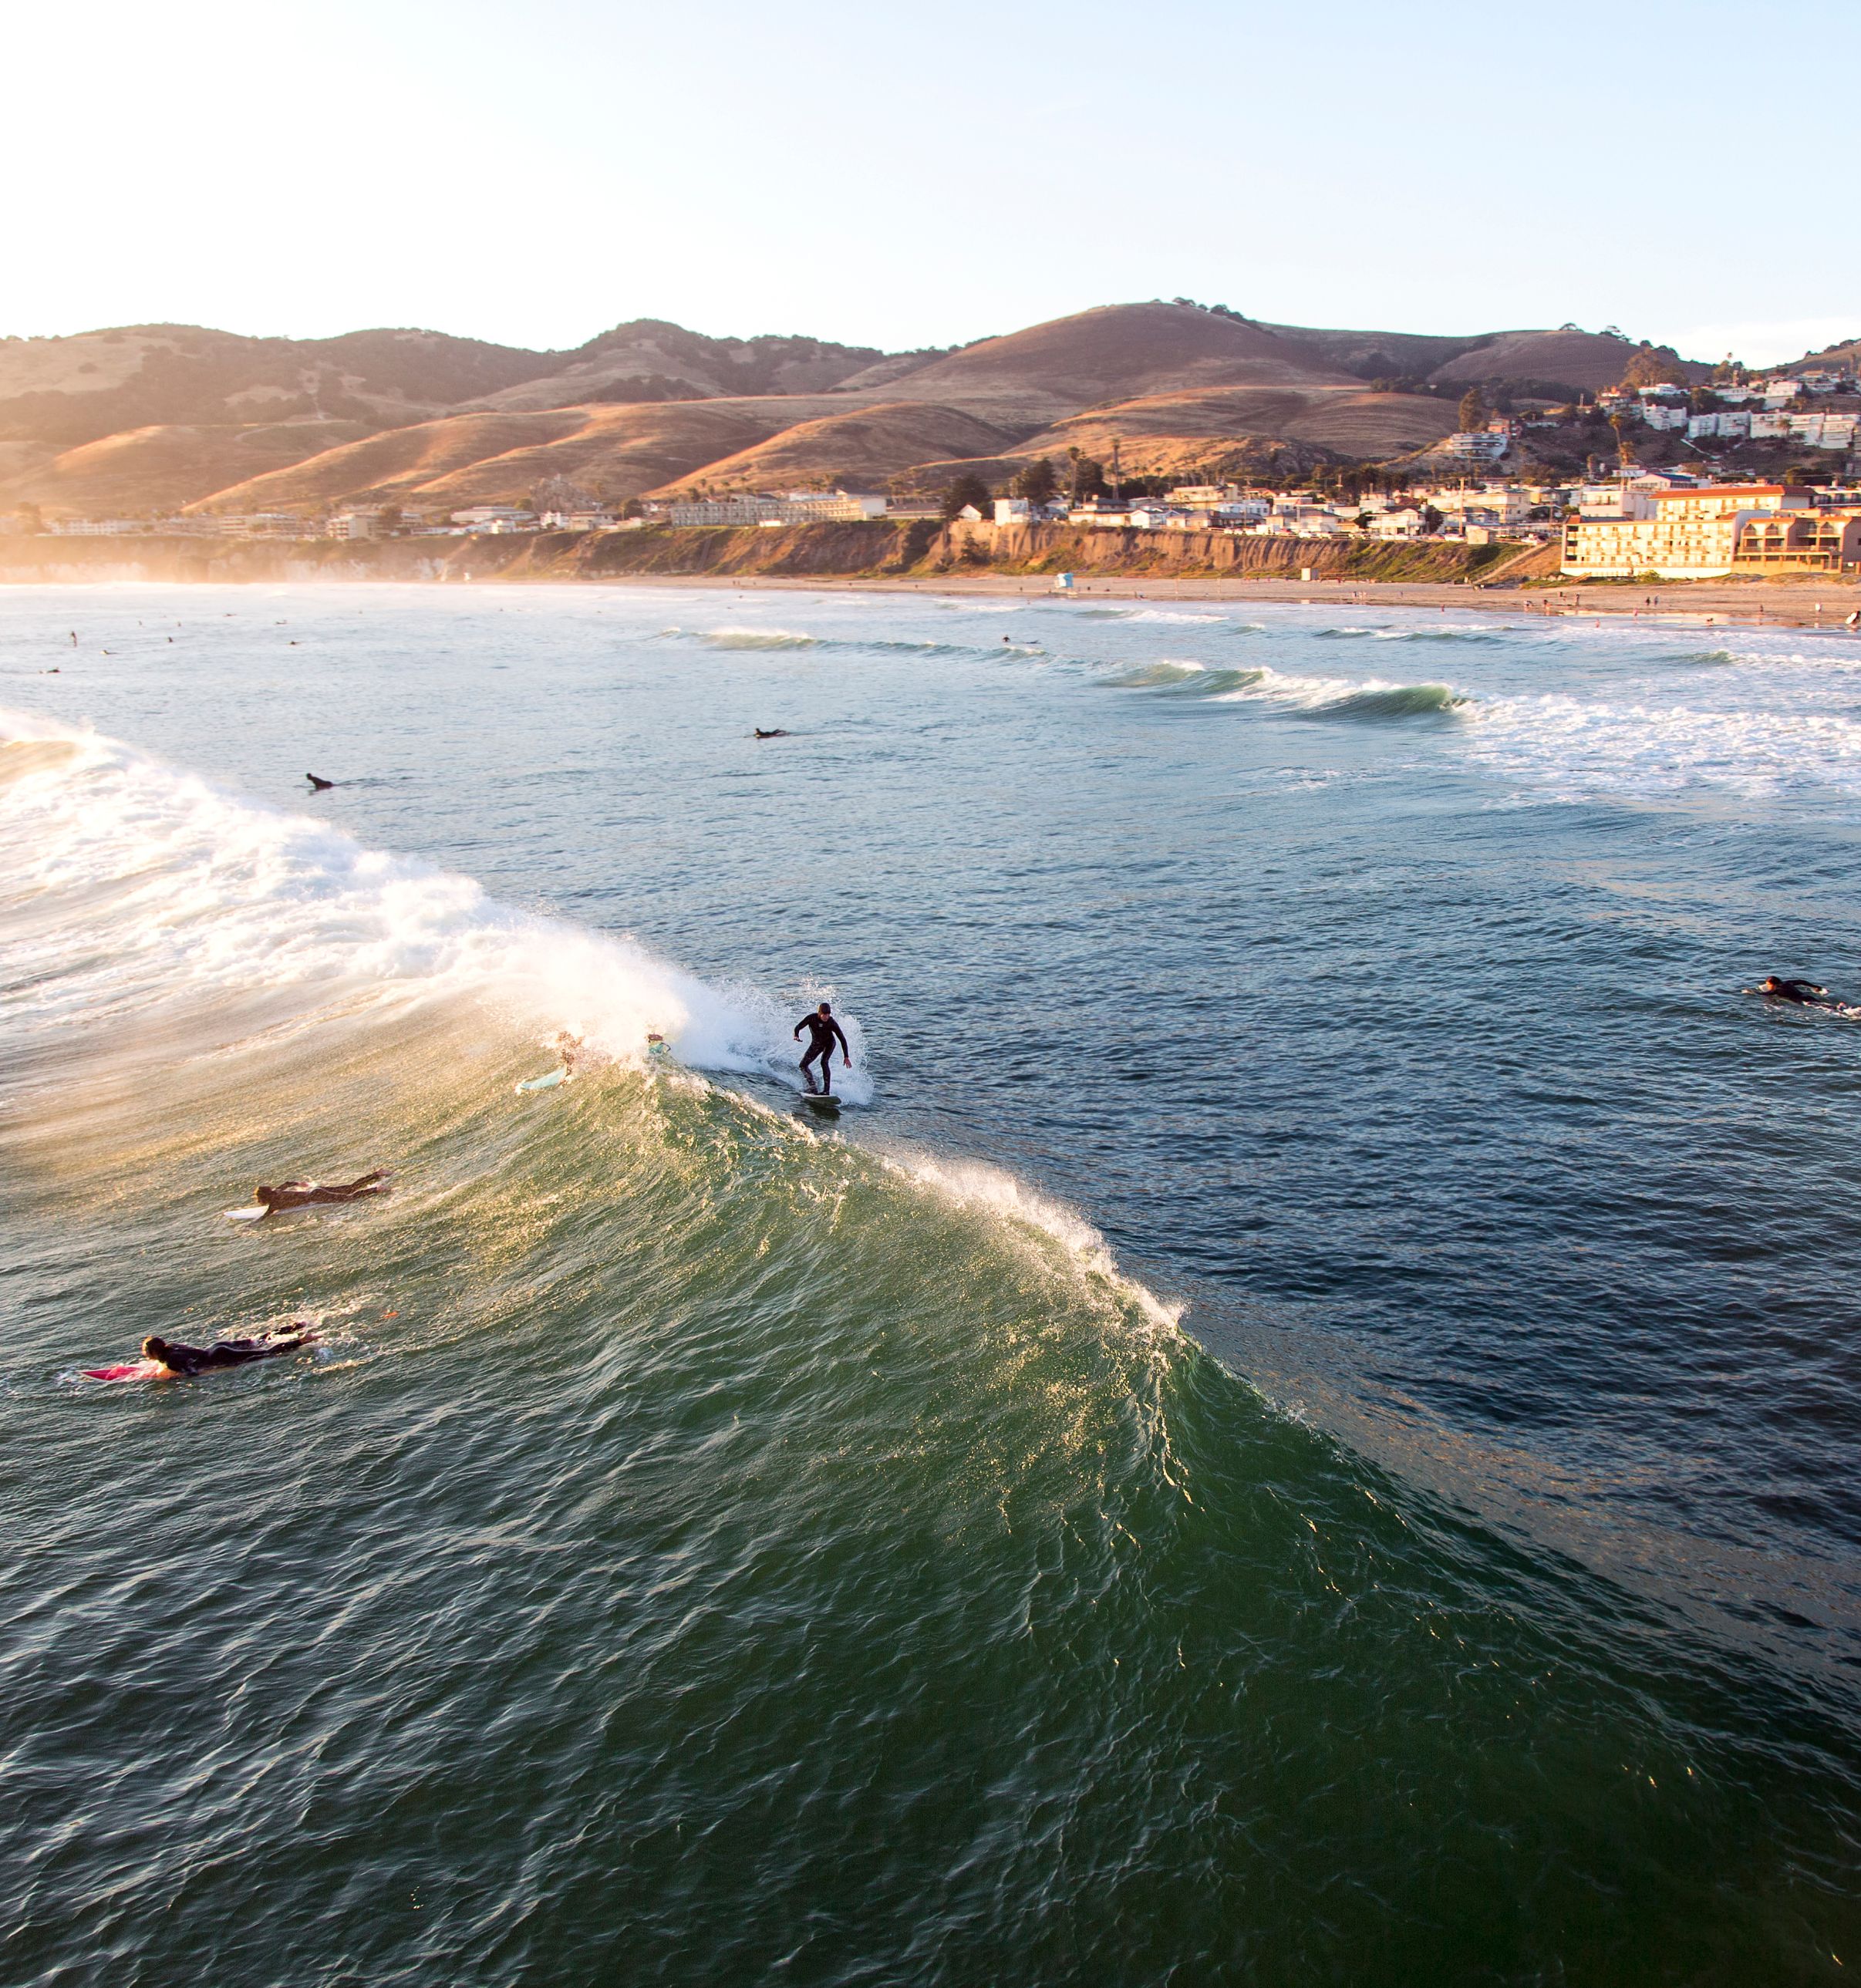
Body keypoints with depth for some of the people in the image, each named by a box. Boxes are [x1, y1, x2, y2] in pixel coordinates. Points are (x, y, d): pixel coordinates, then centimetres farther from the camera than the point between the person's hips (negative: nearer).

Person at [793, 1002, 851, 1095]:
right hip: (816, 1044, 4)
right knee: (803, 1065, -5)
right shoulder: (811, 1018, -25)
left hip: (829, 1043, -4)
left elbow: (842, 1039, -25)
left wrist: (846, 1057, -29)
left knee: (824, 1062, -29)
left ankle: (827, 1090, -29)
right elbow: (798, 1027, -21)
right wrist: (796, 1036, -46)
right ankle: (813, 1088, 2)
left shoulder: (832, 1023, -29)